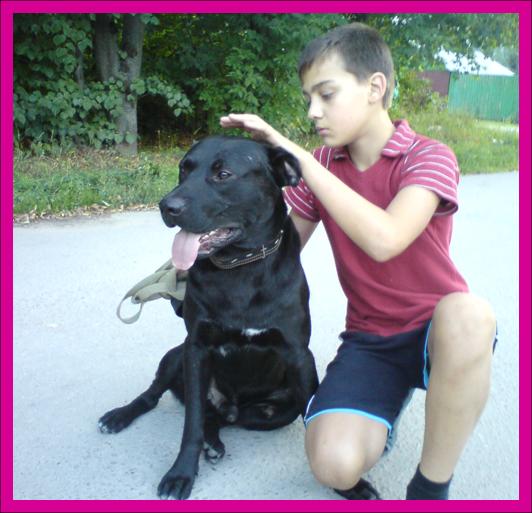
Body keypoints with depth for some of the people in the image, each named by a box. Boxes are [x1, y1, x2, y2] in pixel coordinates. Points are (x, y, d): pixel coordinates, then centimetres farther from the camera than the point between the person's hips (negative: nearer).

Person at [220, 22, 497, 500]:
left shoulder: (428, 157, -14)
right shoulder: (321, 165, 2)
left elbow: (384, 240, -33)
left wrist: (296, 154, -30)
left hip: (439, 332, -2)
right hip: (369, 339, 3)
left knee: (468, 313, -41)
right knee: (334, 464, -25)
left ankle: (430, 488, -19)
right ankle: (380, 408, 11)